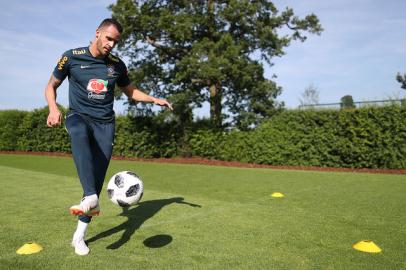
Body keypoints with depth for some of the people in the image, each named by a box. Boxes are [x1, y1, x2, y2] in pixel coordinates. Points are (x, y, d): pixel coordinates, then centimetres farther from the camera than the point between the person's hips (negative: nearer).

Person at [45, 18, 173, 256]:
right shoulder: (72, 57, 0)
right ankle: (92, 199, -50)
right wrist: (54, 109, -12)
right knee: (79, 134, -41)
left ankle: (79, 235, 10)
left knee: (97, 180, -4)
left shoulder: (117, 65, 7)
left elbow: (130, 91, 21)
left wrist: (154, 99, 5)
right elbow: (51, 86, 8)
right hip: (78, 116, -2)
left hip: (105, 123, 2)